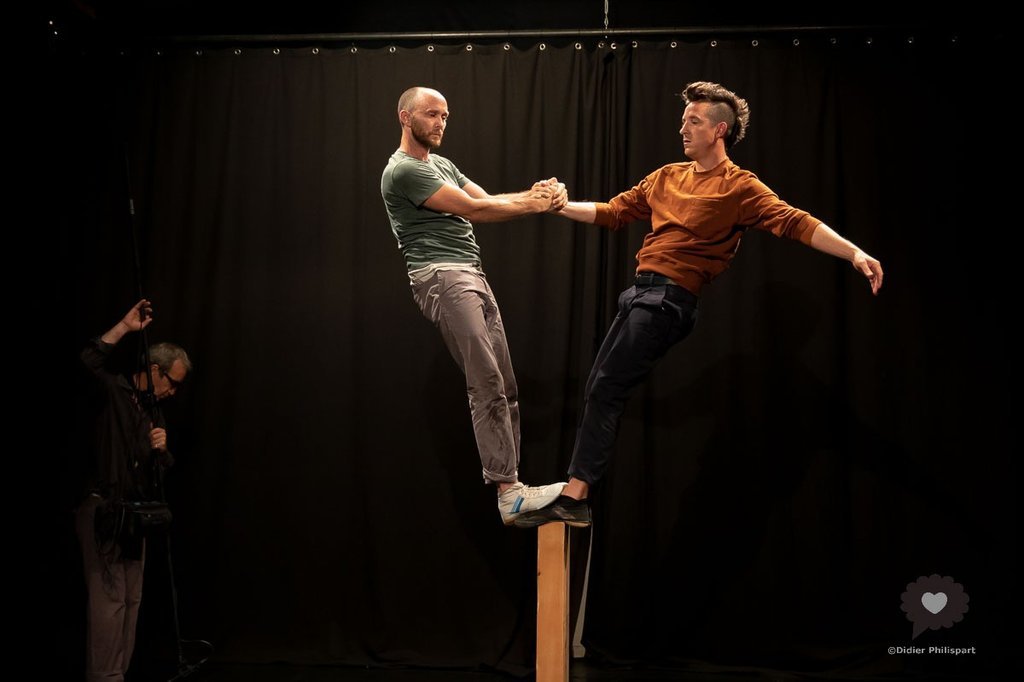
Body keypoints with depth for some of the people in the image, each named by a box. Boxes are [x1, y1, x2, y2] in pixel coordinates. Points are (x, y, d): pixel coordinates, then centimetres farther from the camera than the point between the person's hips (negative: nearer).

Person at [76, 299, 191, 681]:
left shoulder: (153, 413, 17)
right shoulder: (114, 390, -5)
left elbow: (165, 469, 15)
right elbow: (90, 359, -26)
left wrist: (162, 449, -6)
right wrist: (125, 327, -22)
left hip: (134, 515, 8)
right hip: (103, 513, -8)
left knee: (131, 599, 9)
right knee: (109, 598, -9)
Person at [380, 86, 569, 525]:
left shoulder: (442, 165, 25)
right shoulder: (403, 170, -6)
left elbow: (486, 200, 14)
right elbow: (472, 210, -10)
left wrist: (537, 195, -4)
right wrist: (532, 204, -3)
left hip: (473, 275, 9)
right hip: (443, 278, -9)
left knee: (504, 387, 4)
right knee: (488, 386, -16)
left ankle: (506, 482, 6)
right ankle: (508, 493, -17)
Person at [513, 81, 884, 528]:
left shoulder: (739, 187, -4)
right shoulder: (666, 177, 17)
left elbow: (794, 222, -15)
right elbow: (613, 213, 22)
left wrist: (854, 253, -27)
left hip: (670, 299, -8)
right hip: (640, 292, 8)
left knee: (605, 390, -12)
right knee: (596, 389, 8)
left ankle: (574, 498, -7)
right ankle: (576, 490, 17)